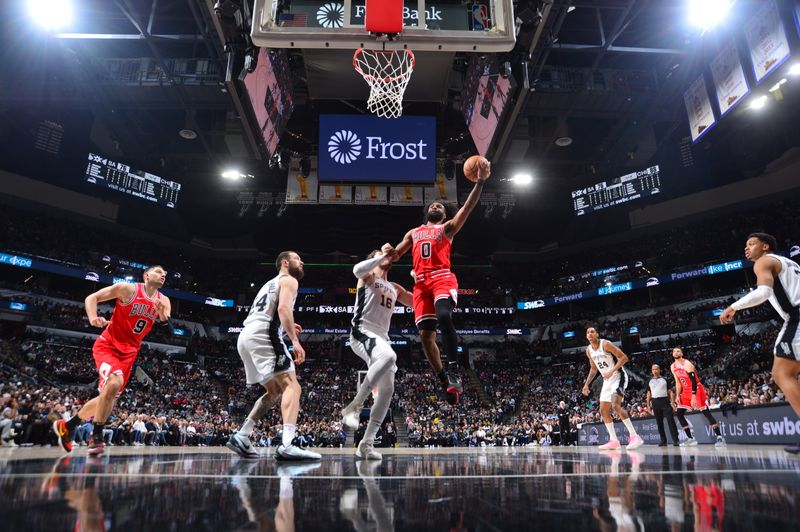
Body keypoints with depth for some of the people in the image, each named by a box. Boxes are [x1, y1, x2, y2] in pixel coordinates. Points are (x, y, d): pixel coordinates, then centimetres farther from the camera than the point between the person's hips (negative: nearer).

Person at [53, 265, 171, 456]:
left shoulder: (163, 301, 3)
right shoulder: (127, 288, -11)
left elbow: (166, 323, -6)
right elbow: (91, 297, -8)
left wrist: (163, 315, -28)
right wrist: (93, 318, -26)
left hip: (129, 352, 6)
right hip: (108, 345, -6)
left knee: (109, 397, 9)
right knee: (114, 382, -30)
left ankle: (67, 426, 33)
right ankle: (97, 437, -14)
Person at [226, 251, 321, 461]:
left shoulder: (270, 284, 34)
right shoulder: (289, 280, 6)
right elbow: (283, 308, -13)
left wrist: (285, 328, 31)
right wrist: (295, 340, -19)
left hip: (245, 337, 9)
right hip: (262, 336, -9)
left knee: (274, 391, 19)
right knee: (291, 386, -14)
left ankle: (241, 436, 15)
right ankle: (287, 445, -30)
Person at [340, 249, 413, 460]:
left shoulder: (395, 288, 27)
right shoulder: (368, 276, 8)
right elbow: (357, 270, -18)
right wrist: (382, 256, -14)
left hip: (382, 338, 8)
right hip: (363, 333, -7)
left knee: (387, 390, -3)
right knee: (389, 356, -37)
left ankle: (366, 443, 4)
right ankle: (354, 407, -27)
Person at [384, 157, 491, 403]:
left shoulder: (447, 228, 16)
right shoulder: (413, 233, 28)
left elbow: (467, 208, 2)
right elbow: (395, 255, 26)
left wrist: (480, 181, -11)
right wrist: (387, 251, 0)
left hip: (442, 278, -4)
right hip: (421, 283, 4)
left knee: (444, 316, -32)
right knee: (425, 334, -4)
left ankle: (452, 371, -26)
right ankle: (445, 381, 6)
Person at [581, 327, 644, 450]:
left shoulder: (605, 344, -16)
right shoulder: (588, 350, 6)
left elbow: (624, 357, -19)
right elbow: (593, 369, 18)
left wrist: (611, 371, -28)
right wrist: (587, 384, 10)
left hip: (618, 376, -8)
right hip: (607, 380, 8)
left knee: (616, 405, -26)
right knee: (603, 410, 5)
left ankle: (634, 436, -21)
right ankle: (614, 441, 11)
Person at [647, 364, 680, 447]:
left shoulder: (664, 379, 8)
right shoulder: (650, 381, 14)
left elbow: (670, 391, 4)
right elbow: (649, 393, 16)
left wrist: (672, 401, -8)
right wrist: (648, 404, 7)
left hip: (665, 401, -3)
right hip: (655, 402, 3)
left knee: (670, 420, -11)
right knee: (659, 422, 5)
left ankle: (675, 440, -11)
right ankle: (663, 440, 10)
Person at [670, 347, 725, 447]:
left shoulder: (687, 364, -17)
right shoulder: (673, 367, 7)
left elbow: (694, 381, -21)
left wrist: (694, 396, -26)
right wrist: (678, 395, 8)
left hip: (696, 390, -8)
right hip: (686, 392, 8)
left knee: (706, 413, -10)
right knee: (679, 413, 3)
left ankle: (719, 437, -6)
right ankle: (690, 439, 8)